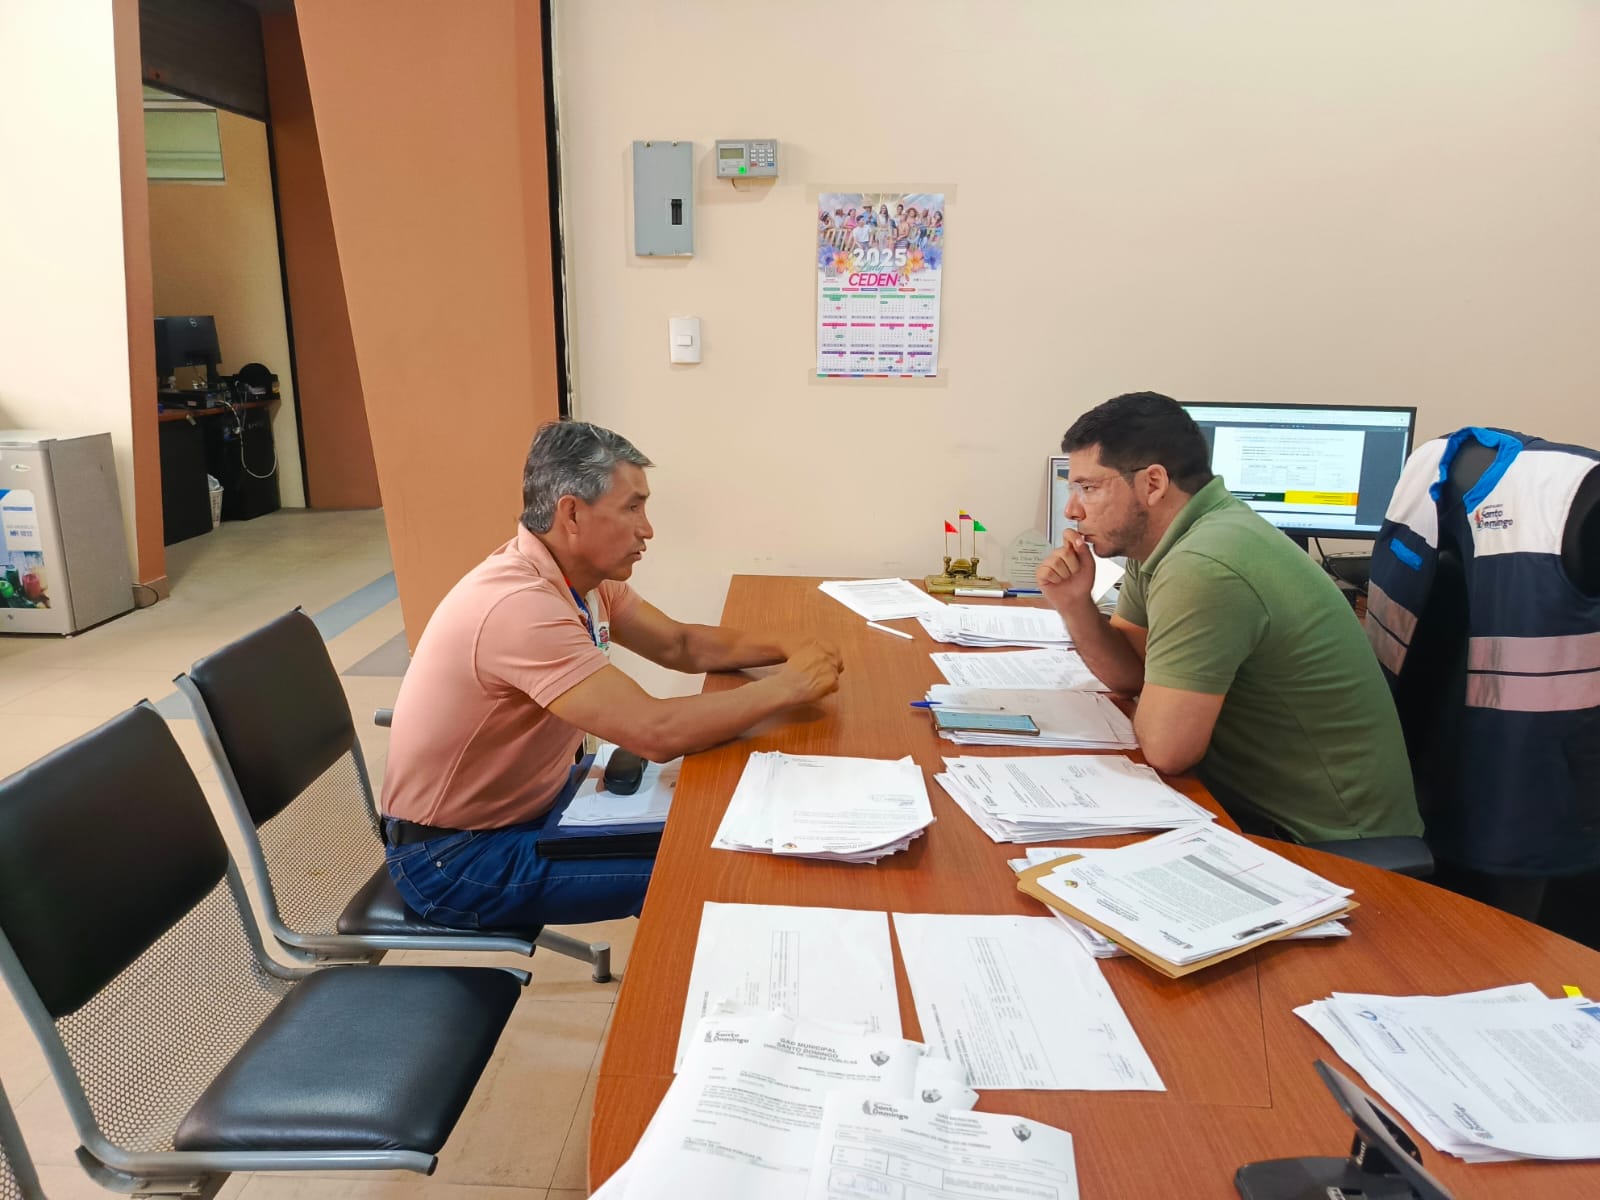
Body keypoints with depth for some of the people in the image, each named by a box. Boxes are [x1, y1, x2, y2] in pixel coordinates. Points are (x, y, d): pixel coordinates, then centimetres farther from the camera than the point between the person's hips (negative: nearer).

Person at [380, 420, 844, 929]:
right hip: (455, 857, -8)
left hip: (530, 802, 9)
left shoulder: (581, 574, -3)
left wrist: (784, 649, -9)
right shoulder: (519, 605, -32)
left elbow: (682, 645, 8)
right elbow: (657, 732, -36)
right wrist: (787, 686, -24)